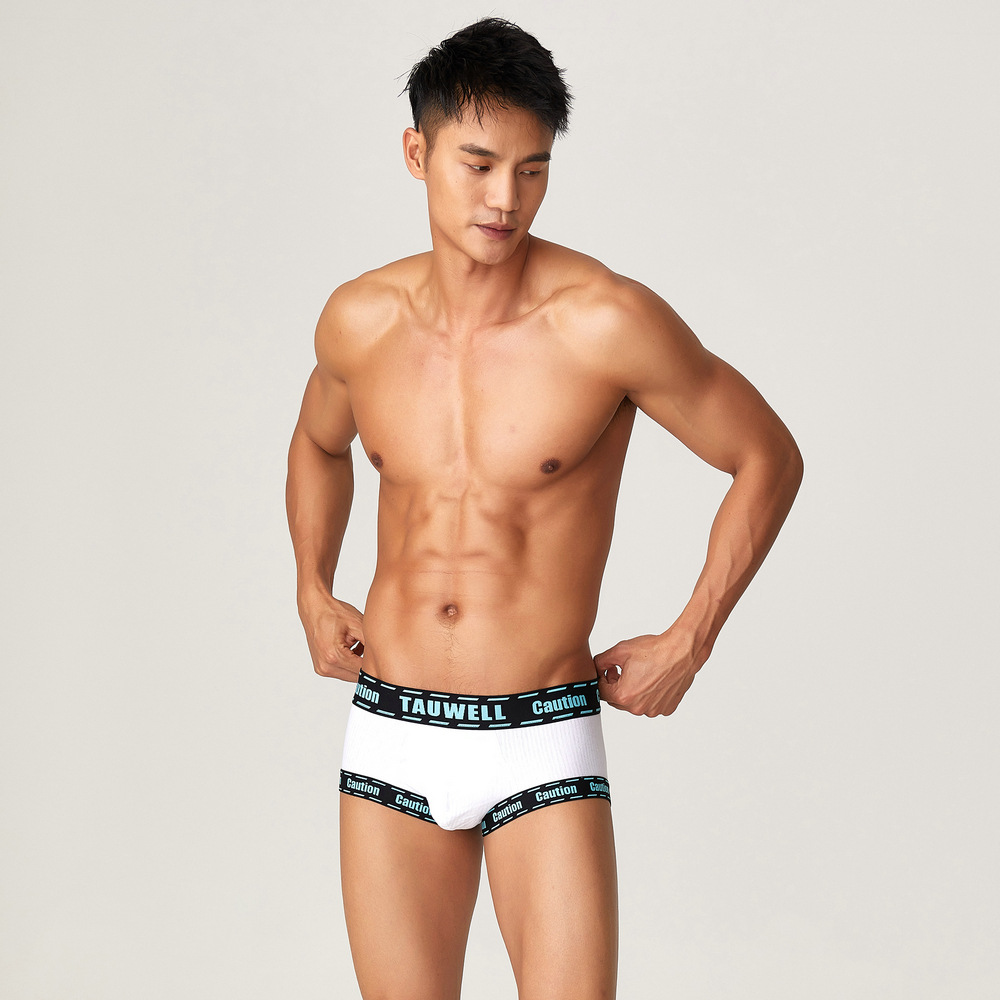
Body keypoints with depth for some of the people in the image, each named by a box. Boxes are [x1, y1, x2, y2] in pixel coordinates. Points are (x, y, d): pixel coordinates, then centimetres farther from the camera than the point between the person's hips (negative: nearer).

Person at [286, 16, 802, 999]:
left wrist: (687, 644, -2)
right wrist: (312, 591, 12)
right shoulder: (358, 320, 0)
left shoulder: (608, 322, -13)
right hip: (392, 735, 4)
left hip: (545, 743, -3)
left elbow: (769, 460, -2)